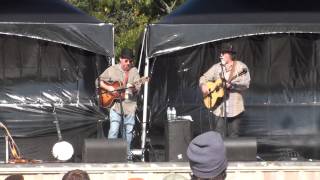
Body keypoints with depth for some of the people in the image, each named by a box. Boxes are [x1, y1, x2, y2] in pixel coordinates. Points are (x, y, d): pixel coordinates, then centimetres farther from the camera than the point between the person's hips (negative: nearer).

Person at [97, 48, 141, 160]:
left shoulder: (134, 71, 7)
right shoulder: (112, 70, 2)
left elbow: (138, 87, -1)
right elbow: (99, 81, 6)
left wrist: (133, 88, -24)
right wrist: (108, 88, -11)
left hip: (129, 106, 3)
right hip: (115, 105, -2)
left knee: (128, 131, 8)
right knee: (113, 130, -13)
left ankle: (127, 154, 21)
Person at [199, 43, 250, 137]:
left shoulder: (241, 67, -1)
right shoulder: (216, 67, 11)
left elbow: (246, 84, -11)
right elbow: (204, 78, 16)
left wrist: (231, 85, -23)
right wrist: (203, 85, -6)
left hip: (235, 108, -3)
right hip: (219, 108, 3)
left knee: (233, 135, 2)